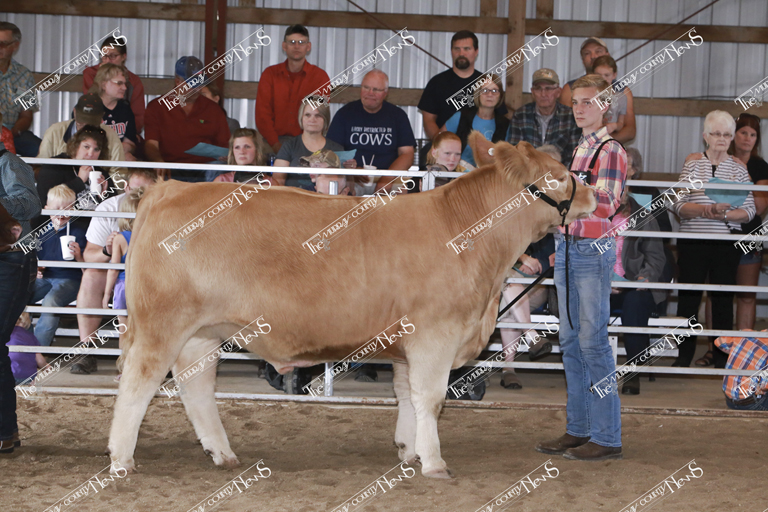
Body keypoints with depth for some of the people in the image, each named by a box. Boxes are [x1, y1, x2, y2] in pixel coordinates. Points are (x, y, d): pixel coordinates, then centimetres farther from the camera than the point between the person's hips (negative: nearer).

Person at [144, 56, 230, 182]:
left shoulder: (213, 109, 20)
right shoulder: (156, 107, 14)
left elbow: (224, 146, 16)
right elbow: (151, 144, 3)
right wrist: (159, 162, -21)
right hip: (171, 173, -2)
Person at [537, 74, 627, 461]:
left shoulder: (610, 150, -8)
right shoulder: (579, 148, 17)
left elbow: (606, 205, -20)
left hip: (593, 251, -8)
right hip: (568, 249, 8)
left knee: (593, 342, -8)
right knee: (571, 341, 10)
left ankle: (606, 437, -3)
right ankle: (578, 430, 16)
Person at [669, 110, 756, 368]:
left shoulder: (739, 169, 7)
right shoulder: (692, 165, 5)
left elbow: (749, 210, 3)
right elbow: (679, 206, -2)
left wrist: (724, 214, -15)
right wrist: (704, 209, -20)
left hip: (726, 243, 1)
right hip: (692, 242, 0)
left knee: (723, 298, 3)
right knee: (689, 296, 1)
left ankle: (721, 354, 12)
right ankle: (684, 354, 10)